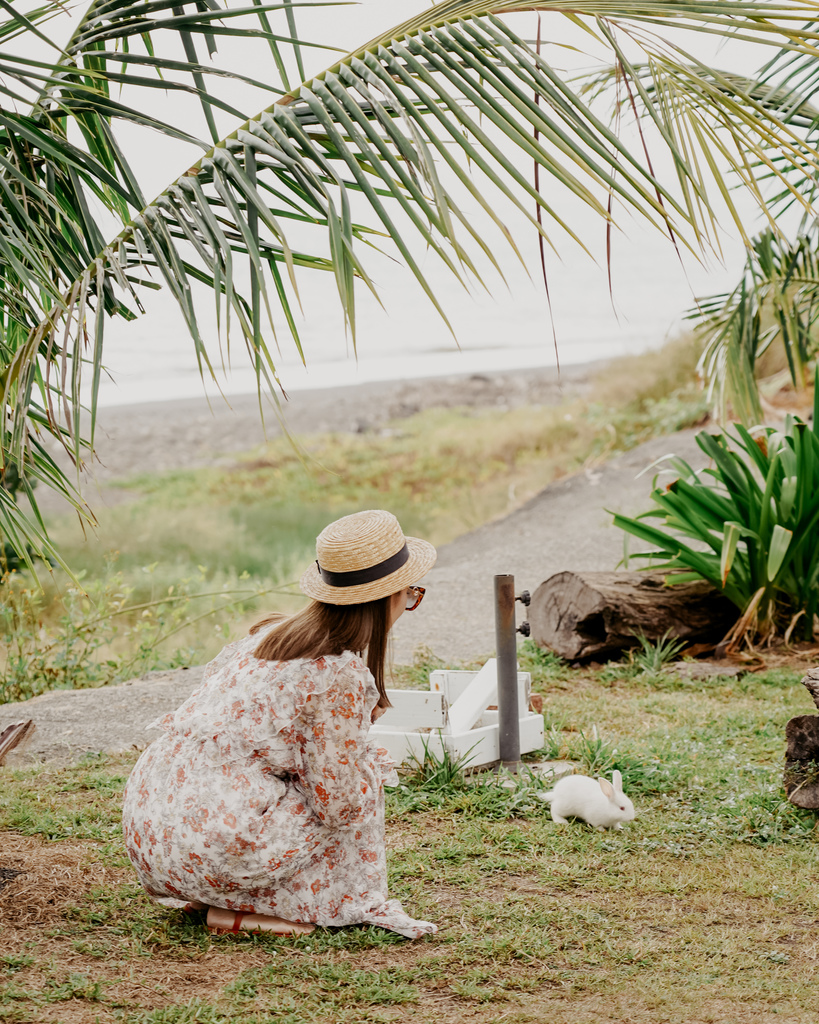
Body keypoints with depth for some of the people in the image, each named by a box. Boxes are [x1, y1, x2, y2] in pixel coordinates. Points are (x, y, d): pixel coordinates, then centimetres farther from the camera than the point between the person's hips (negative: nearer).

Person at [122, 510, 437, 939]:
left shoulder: (268, 632, 13)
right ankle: (244, 911, 5)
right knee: (363, 788, 8)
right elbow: (337, 804, -10)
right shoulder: (340, 676, -11)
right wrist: (370, 761, 12)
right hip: (213, 846, -8)